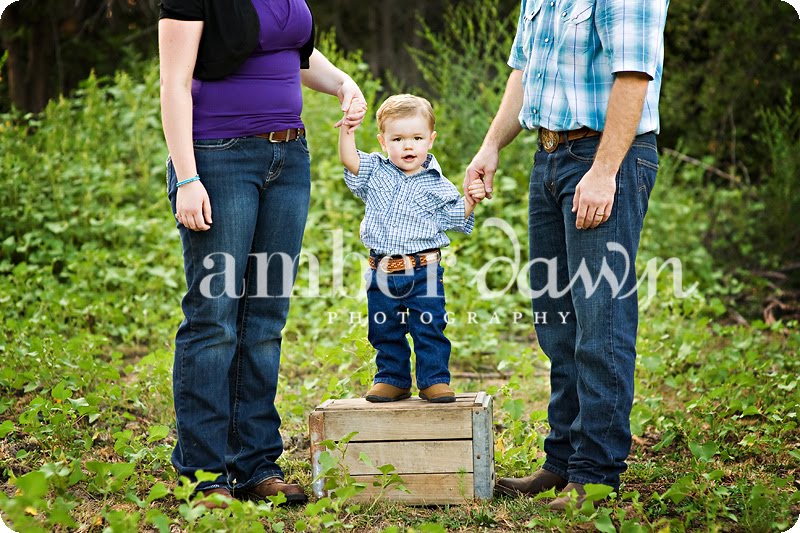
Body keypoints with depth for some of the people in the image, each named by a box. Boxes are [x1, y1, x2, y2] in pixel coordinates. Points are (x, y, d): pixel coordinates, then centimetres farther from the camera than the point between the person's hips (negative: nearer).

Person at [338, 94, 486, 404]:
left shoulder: (437, 185, 1)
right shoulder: (375, 172, 6)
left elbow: (454, 217, 5)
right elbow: (349, 159, -4)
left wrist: (470, 200, -10)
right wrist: (347, 128, -14)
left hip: (424, 271, -2)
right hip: (382, 271, 2)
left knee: (430, 329, -1)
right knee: (384, 332, 10)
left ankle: (434, 380, 9)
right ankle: (392, 379, 23)